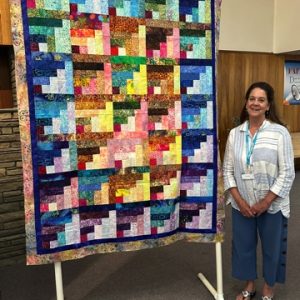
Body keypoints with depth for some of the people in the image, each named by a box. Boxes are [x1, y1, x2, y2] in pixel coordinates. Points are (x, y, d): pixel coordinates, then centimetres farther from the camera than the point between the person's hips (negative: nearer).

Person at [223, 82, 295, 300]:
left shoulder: (280, 132, -12)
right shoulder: (234, 134, -1)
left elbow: (287, 174, -13)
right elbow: (228, 170, 1)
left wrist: (264, 203, -15)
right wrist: (240, 201, -8)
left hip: (272, 206, -3)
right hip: (242, 205, 3)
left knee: (271, 247, 14)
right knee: (243, 245, 16)